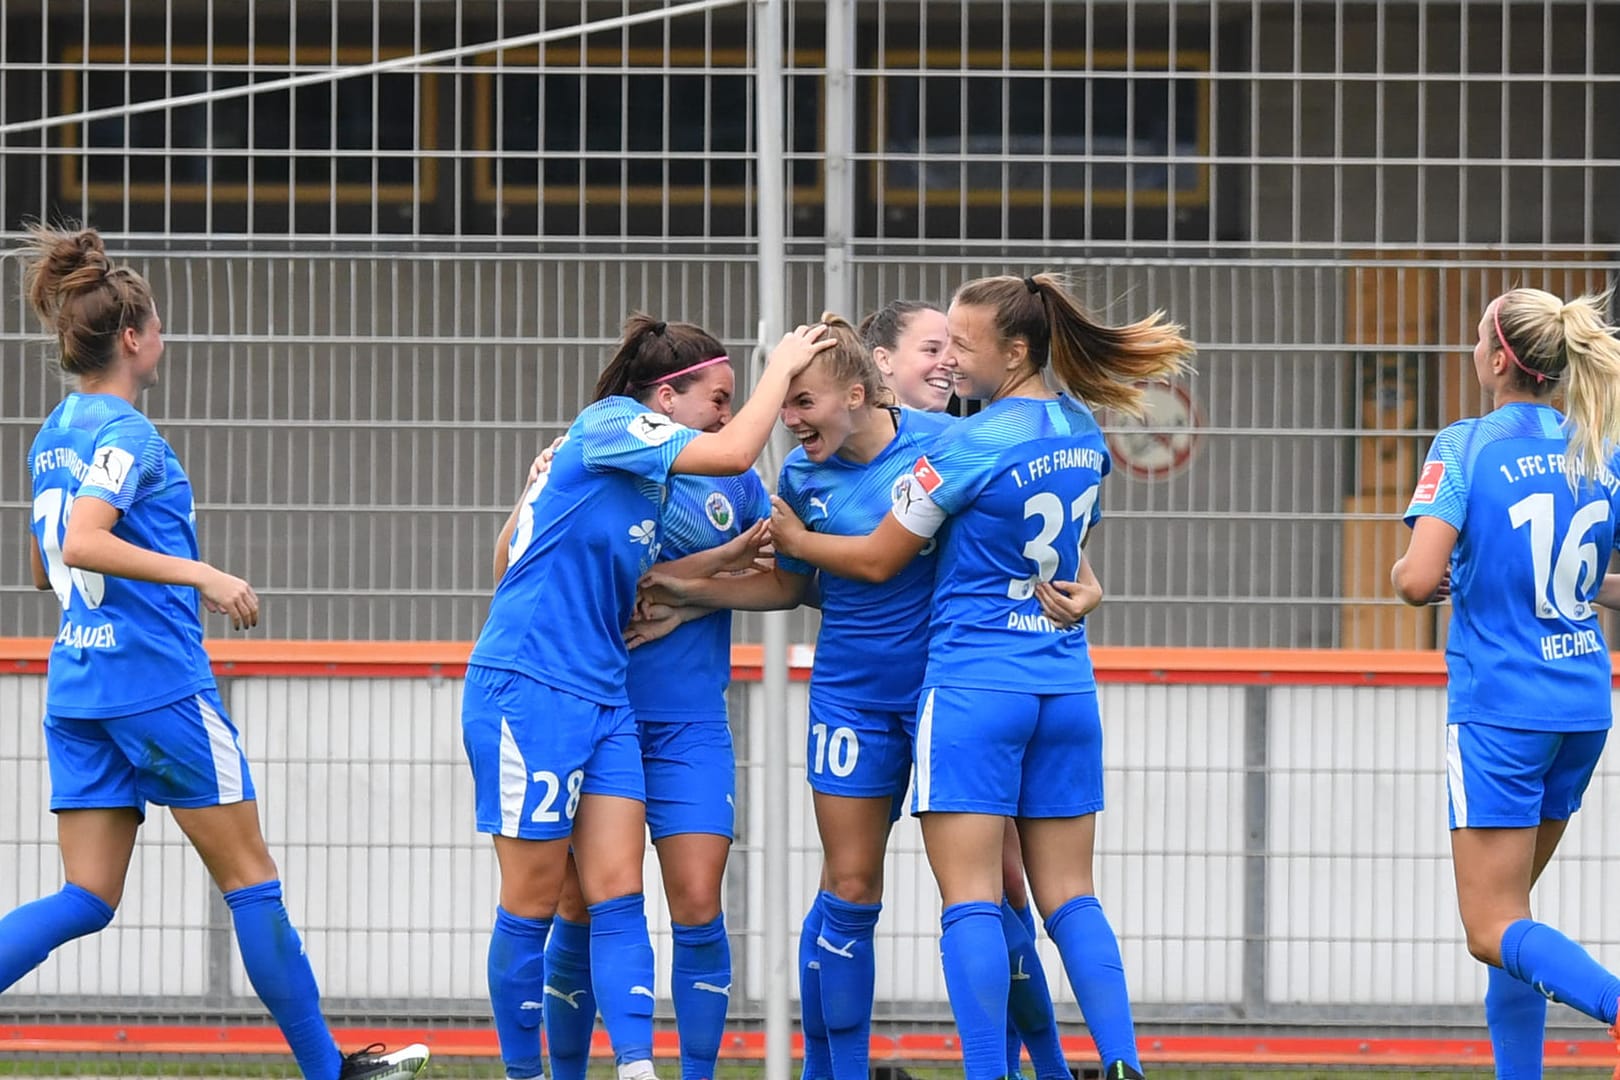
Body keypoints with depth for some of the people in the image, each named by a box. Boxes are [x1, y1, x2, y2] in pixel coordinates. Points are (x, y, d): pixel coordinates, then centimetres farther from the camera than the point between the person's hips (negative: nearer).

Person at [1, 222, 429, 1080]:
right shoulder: (124, 433, -12)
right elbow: (83, 543, -27)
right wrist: (200, 575, -29)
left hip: (77, 682, 8)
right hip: (157, 679, -8)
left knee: (85, 900, 4)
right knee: (249, 878, 3)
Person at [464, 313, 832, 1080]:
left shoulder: (642, 468, 15)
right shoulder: (609, 426, -10)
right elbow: (735, 451, -23)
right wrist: (782, 364, -7)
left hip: (601, 696, 9)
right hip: (527, 691, -9)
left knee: (616, 894, -3)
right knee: (534, 900, -1)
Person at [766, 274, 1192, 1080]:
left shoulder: (970, 447, -13)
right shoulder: (1082, 434, 8)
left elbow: (877, 560, -3)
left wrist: (794, 538, 11)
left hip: (974, 687, -7)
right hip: (1066, 686, 7)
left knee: (970, 898, -6)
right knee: (1068, 895, 9)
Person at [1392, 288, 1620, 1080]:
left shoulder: (1466, 447, -10)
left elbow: (1419, 581, -18)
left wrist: (1406, 572, 4)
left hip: (1498, 709, -6)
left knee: (1494, 930, -5)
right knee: (1508, 904, 20)